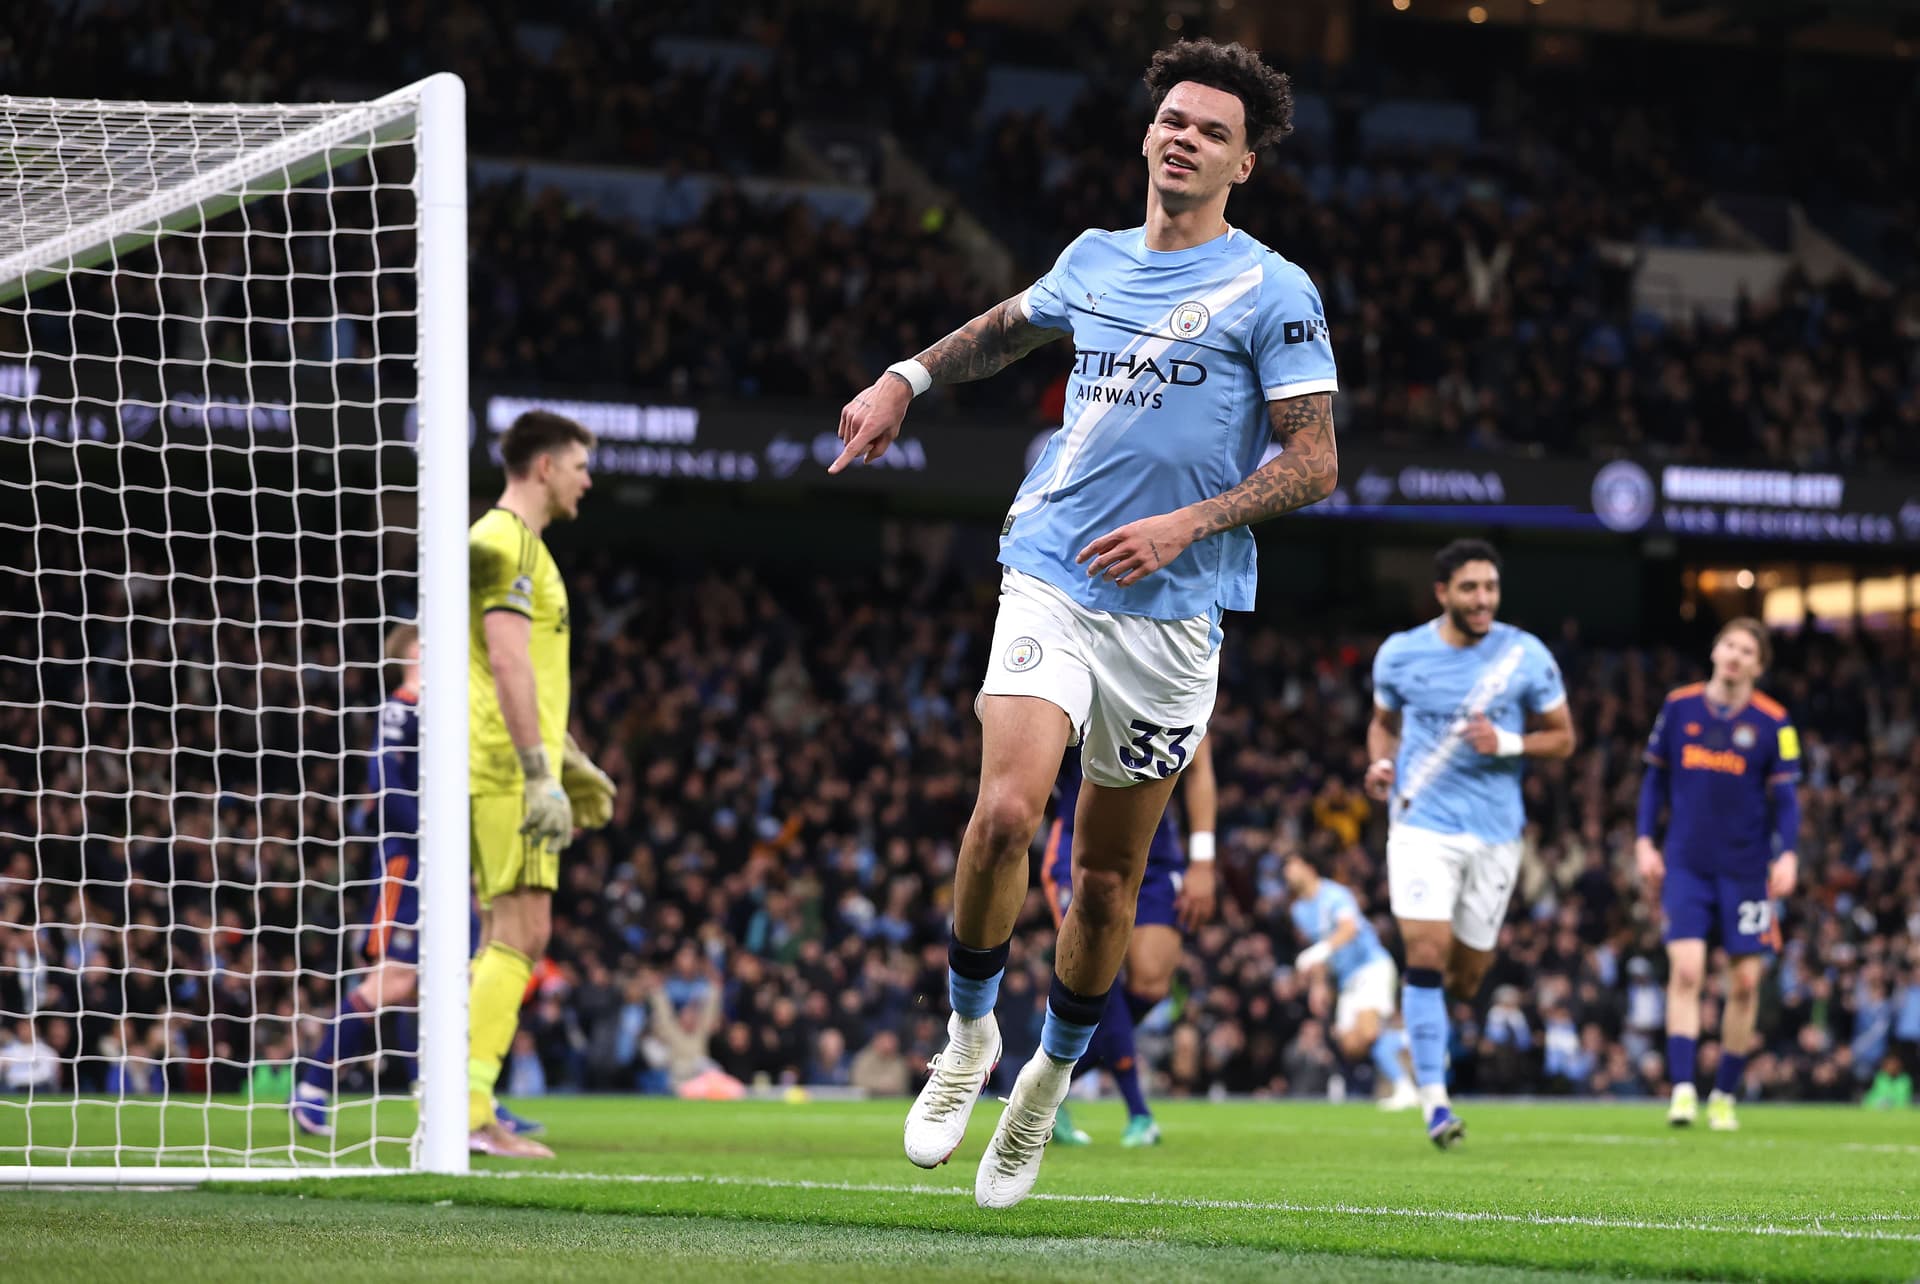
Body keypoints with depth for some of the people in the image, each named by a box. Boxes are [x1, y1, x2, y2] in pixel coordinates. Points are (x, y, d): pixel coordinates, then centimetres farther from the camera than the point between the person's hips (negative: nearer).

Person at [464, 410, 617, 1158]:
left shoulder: (515, 543, 22)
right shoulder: (503, 542, -11)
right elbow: (507, 663, -20)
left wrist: (571, 761, 30)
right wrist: (541, 775, -24)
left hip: (510, 768, 10)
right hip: (506, 767, -10)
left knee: (507, 939, 9)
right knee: (520, 933, -13)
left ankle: (466, 1106, 9)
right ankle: (468, 1107, -15)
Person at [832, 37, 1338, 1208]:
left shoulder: (1273, 293, -2)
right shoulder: (1094, 262, 11)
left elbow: (1314, 463, -4)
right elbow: (1011, 325, 34)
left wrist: (1186, 526, -15)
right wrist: (906, 379, 27)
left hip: (1173, 615, -2)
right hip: (1052, 580, 2)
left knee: (1111, 878, 5)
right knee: (1007, 812, -20)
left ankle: (1051, 1078, 27)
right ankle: (970, 1033, 2)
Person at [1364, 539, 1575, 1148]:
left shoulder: (1527, 656, -3)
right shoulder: (1399, 654, -1)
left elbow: (1561, 737, 4)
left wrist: (1507, 743, -15)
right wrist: (1381, 762, -5)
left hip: (1495, 833, 1)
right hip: (1422, 825, -1)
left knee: (1466, 975, 8)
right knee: (1426, 954, -16)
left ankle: (1425, 1023, 44)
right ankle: (1433, 1100, -14)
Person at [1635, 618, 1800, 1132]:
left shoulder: (1772, 722, -2)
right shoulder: (1679, 706, 2)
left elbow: (1785, 797, 0)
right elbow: (1655, 777, 10)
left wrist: (1787, 854, -14)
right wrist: (1645, 842, 4)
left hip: (1746, 869, 0)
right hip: (1687, 863, 0)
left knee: (1744, 981, 1)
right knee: (1686, 969, -14)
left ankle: (1724, 1095, 16)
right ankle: (1682, 1090, -16)